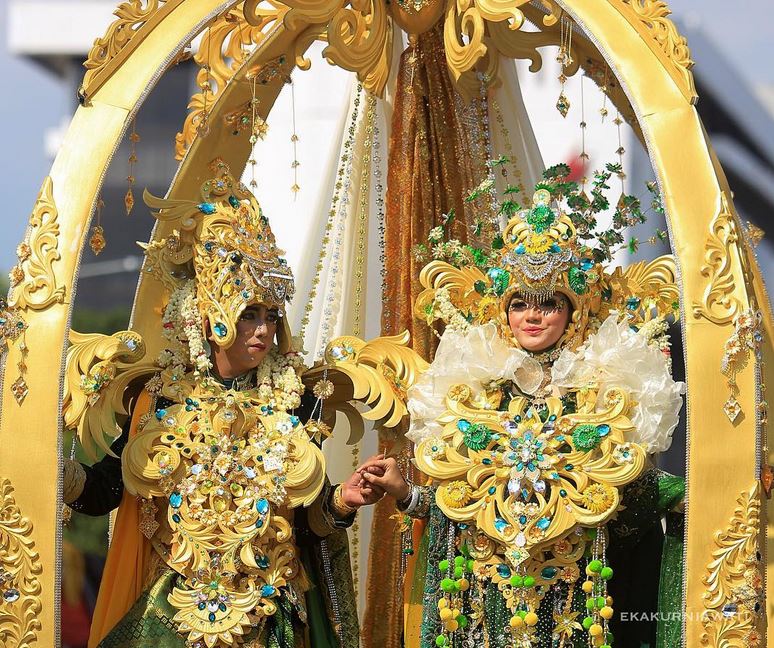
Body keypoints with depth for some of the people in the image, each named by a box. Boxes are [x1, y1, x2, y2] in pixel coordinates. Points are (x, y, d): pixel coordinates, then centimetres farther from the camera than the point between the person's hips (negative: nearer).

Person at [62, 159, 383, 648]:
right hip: (171, 608, 0)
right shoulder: (157, 397, -1)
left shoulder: (294, 401, -1)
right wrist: (56, 469, -23)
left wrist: (341, 502, -21)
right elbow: (103, 492, -4)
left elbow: (310, 517, 0)